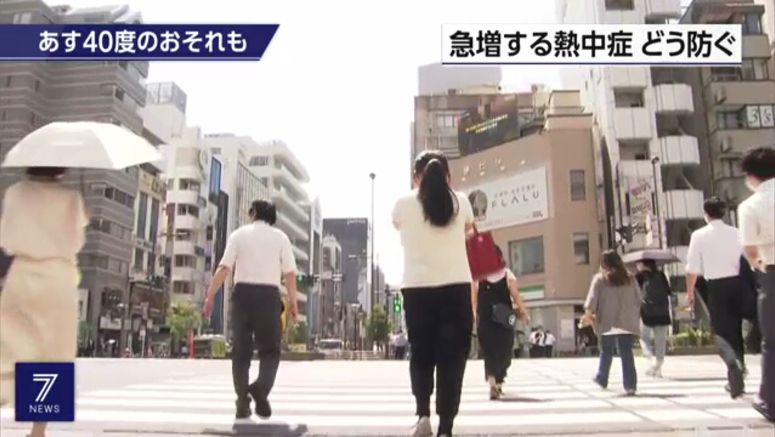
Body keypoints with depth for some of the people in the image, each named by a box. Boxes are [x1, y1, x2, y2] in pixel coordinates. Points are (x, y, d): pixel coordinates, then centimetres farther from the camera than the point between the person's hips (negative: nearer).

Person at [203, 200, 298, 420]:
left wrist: (210, 296, -2)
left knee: (241, 350, 10)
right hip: (269, 294, -1)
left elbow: (224, 268, -4)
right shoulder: (280, 237, 8)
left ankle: (242, 402, 8)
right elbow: (290, 273, 0)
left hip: (243, 293, 1)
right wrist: (293, 301, 9)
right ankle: (261, 388, -19)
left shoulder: (239, 234, 7)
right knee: (270, 350, 7)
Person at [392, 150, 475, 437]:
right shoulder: (460, 202, 5)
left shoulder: (404, 204, 2)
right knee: (452, 358, 5)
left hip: (417, 289, 0)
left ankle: (423, 414, 3)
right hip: (456, 287, 0)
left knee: (420, 354, 16)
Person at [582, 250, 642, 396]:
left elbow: (592, 298, -9)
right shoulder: (630, 279, 10)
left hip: (607, 322, -1)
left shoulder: (599, 279, 0)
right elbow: (638, 300, 12)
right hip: (627, 322, 2)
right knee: (627, 353, 0)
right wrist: (634, 316, 21)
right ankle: (630, 385, -6)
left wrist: (588, 314, -11)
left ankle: (602, 380, 25)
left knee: (606, 352, 13)